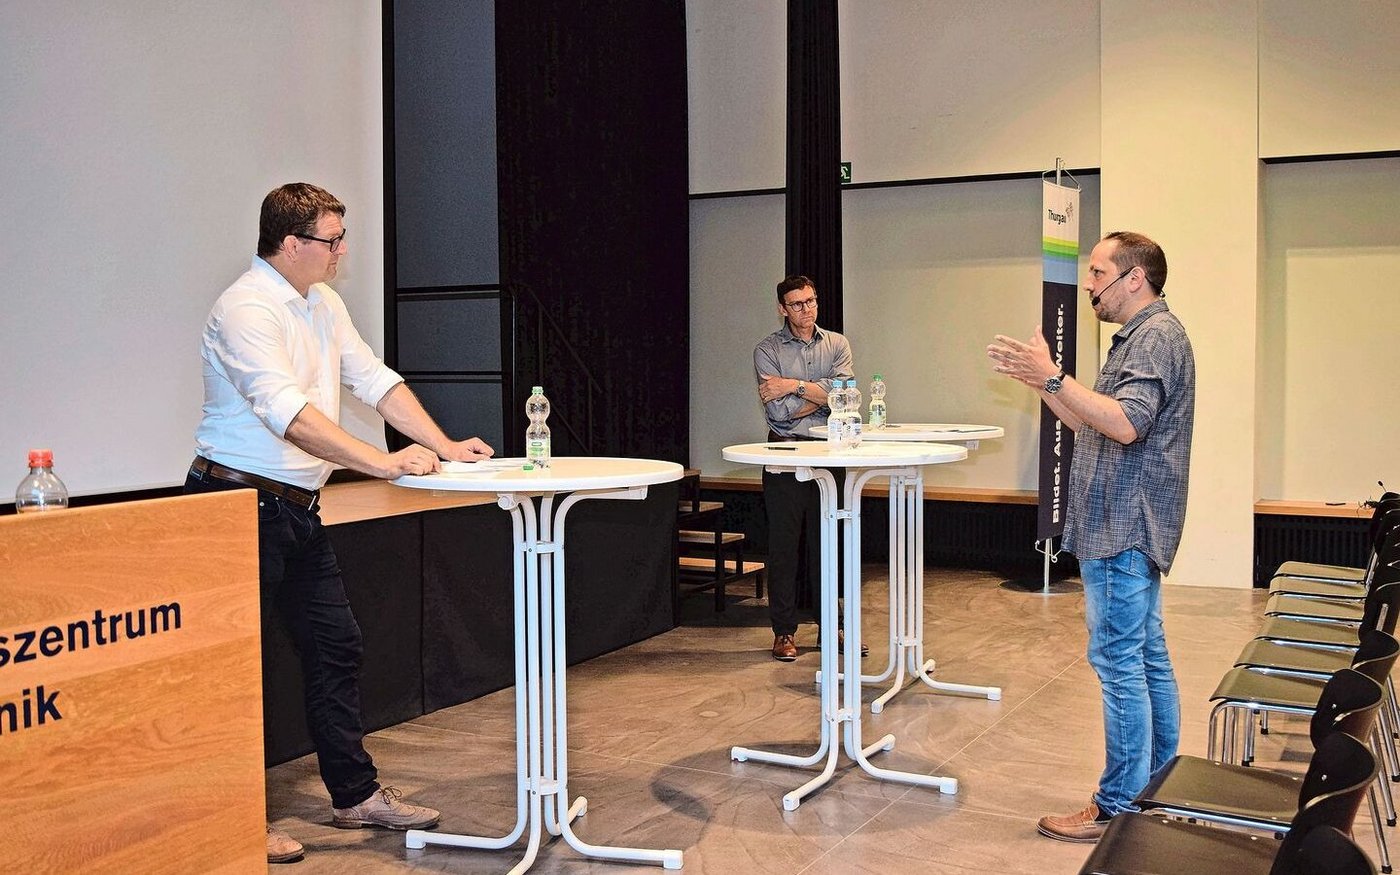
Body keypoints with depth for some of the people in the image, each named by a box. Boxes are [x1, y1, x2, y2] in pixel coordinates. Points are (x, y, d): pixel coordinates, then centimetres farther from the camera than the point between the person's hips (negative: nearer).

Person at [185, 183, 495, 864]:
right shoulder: (247, 310, -18)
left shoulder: (322, 303, 11)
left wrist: (444, 446, 1)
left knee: (335, 647, 11)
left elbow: (373, 378, 10)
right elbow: (287, 411, -30)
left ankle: (356, 795, 22)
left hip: (296, 508, 9)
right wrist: (382, 462, -35)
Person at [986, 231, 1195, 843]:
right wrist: (1038, 381, 11)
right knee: (1147, 657, 15)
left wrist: (1053, 377, -28)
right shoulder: (1141, 337, 20)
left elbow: (1125, 425, -28)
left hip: (1124, 533, -11)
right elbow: (1090, 425, 21)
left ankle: (1119, 808, 0)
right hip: (1127, 529, 11)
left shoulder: (1156, 335, -13)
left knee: (1120, 663, -7)